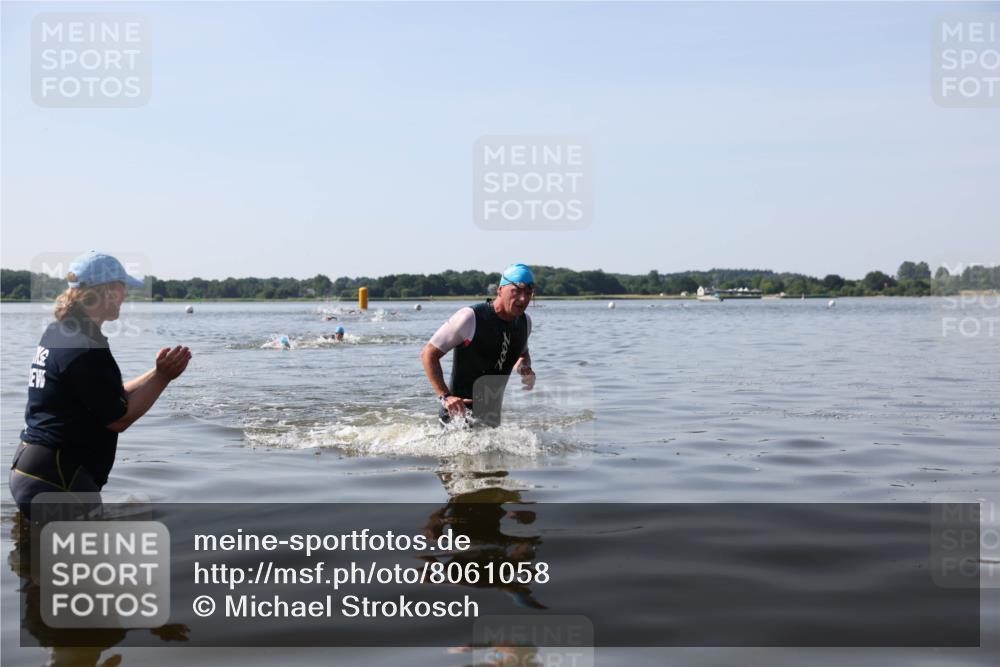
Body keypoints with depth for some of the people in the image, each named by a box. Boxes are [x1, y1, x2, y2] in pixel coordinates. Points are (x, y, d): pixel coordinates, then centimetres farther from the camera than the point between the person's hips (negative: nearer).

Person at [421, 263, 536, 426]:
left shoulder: (525, 322, 3)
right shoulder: (471, 318, -17)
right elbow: (429, 354, -13)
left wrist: (525, 369, 1)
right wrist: (445, 396, -22)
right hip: (459, 412, -7)